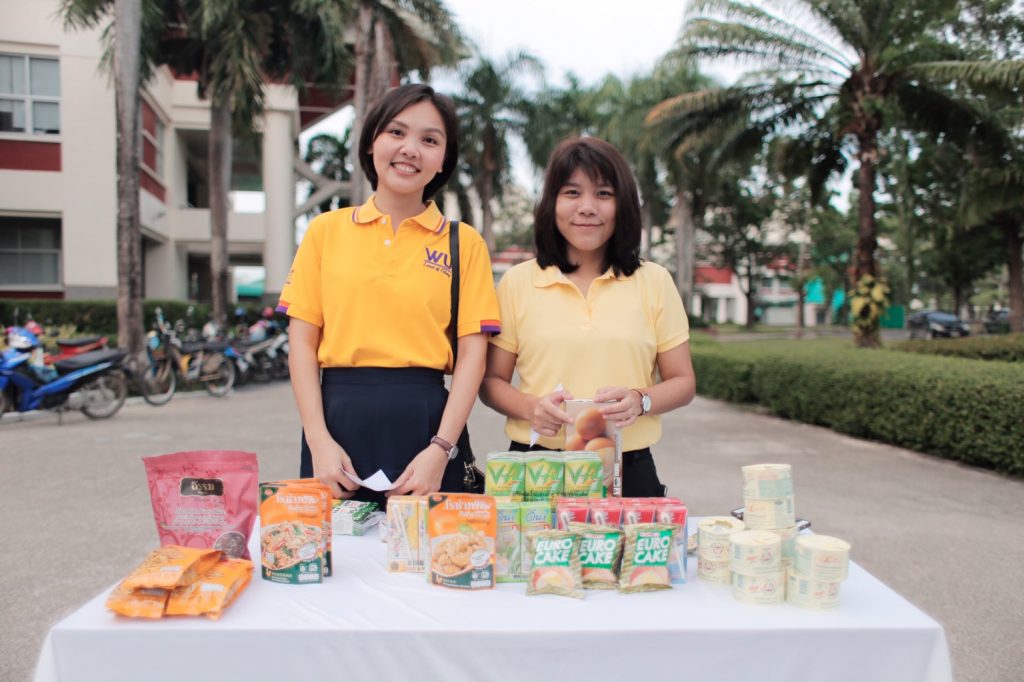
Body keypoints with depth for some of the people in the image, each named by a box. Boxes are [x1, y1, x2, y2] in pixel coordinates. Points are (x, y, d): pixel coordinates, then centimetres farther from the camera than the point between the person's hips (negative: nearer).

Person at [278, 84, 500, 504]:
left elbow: (472, 353, -1)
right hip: (339, 418, 1)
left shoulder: (464, 243, 3)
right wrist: (319, 442, -6)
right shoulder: (326, 231, 7)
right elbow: (302, 342, 4)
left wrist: (440, 450, -11)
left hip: (425, 420, 0)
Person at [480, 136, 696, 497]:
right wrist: (531, 407, -13)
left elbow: (682, 382, 8)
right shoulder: (517, 282, 3)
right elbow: (491, 380, 7)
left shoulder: (655, 282, 5)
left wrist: (641, 401, -13)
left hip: (629, 471, 1)